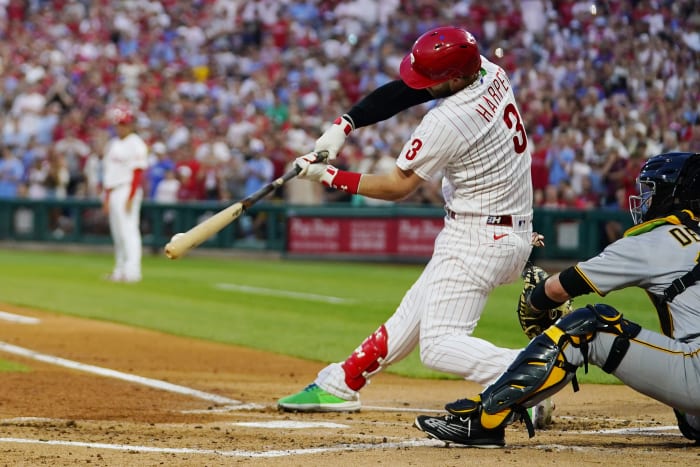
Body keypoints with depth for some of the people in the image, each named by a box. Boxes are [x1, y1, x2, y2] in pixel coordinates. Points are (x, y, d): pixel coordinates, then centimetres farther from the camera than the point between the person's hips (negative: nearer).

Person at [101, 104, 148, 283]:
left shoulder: (136, 144, -8)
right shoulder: (113, 144, 18)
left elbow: (137, 173, -14)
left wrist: (130, 198, -20)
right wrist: (106, 196, 17)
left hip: (127, 191, -9)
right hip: (112, 193, 9)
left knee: (128, 230, -14)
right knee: (117, 233, 10)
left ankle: (132, 271, -17)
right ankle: (120, 270, 14)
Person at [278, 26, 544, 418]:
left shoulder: (447, 122, -24)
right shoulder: (487, 70, -1)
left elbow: (397, 187, -10)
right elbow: (403, 91, 7)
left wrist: (327, 177, -3)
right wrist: (344, 124, -1)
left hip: (478, 239, -10)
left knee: (439, 344, -14)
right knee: (413, 316, 19)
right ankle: (339, 385, 30)